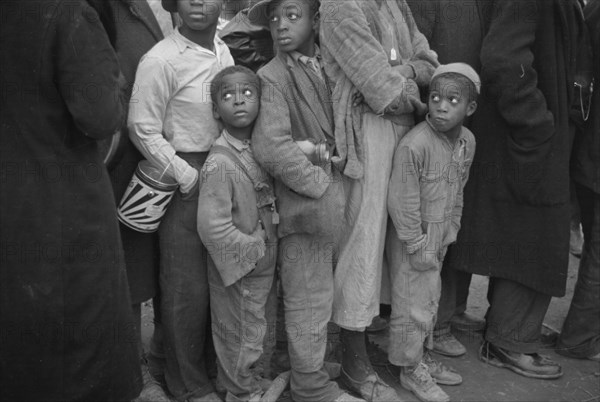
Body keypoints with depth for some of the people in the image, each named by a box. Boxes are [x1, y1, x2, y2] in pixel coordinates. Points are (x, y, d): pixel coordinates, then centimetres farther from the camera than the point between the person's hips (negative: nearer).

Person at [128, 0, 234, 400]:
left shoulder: (224, 51, 7)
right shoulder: (161, 60, -14)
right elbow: (142, 129, -13)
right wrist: (187, 176, -12)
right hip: (184, 180, -6)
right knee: (187, 288, 4)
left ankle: (213, 363, 35)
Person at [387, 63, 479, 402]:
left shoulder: (467, 142, -2)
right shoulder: (413, 145, -25)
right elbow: (402, 202, -21)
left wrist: (451, 230, 10)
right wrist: (419, 247, -18)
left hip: (440, 237, 7)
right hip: (412, 239, -7)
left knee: (431, 301, 20)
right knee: (413, 305, 3)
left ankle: (423, 357, 38)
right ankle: (411, 369, 21)